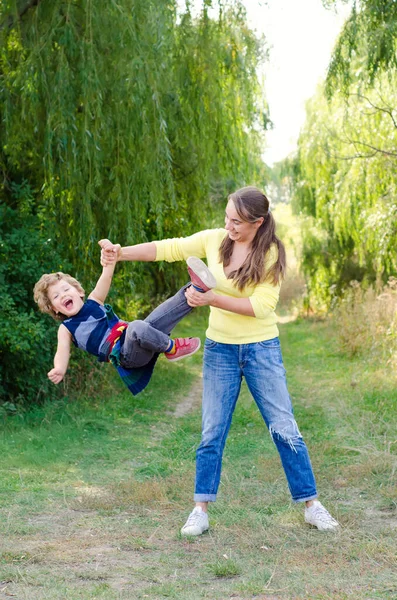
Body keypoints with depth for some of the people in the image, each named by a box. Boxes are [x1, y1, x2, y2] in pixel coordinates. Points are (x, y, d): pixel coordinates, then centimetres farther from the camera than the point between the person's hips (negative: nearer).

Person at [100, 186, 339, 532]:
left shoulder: (271, 254, -11)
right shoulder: (214, 240, -3)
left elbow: (261, 306, -19)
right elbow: (169, 249, -1)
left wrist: (212, 299, -25)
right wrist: (120, 253, -9)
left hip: (262, 350, -2)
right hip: (220, 349, 2)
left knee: (285, 429, 0)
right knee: (212, 432, 4)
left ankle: (311, 505, 11)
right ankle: (201, 509, 13)